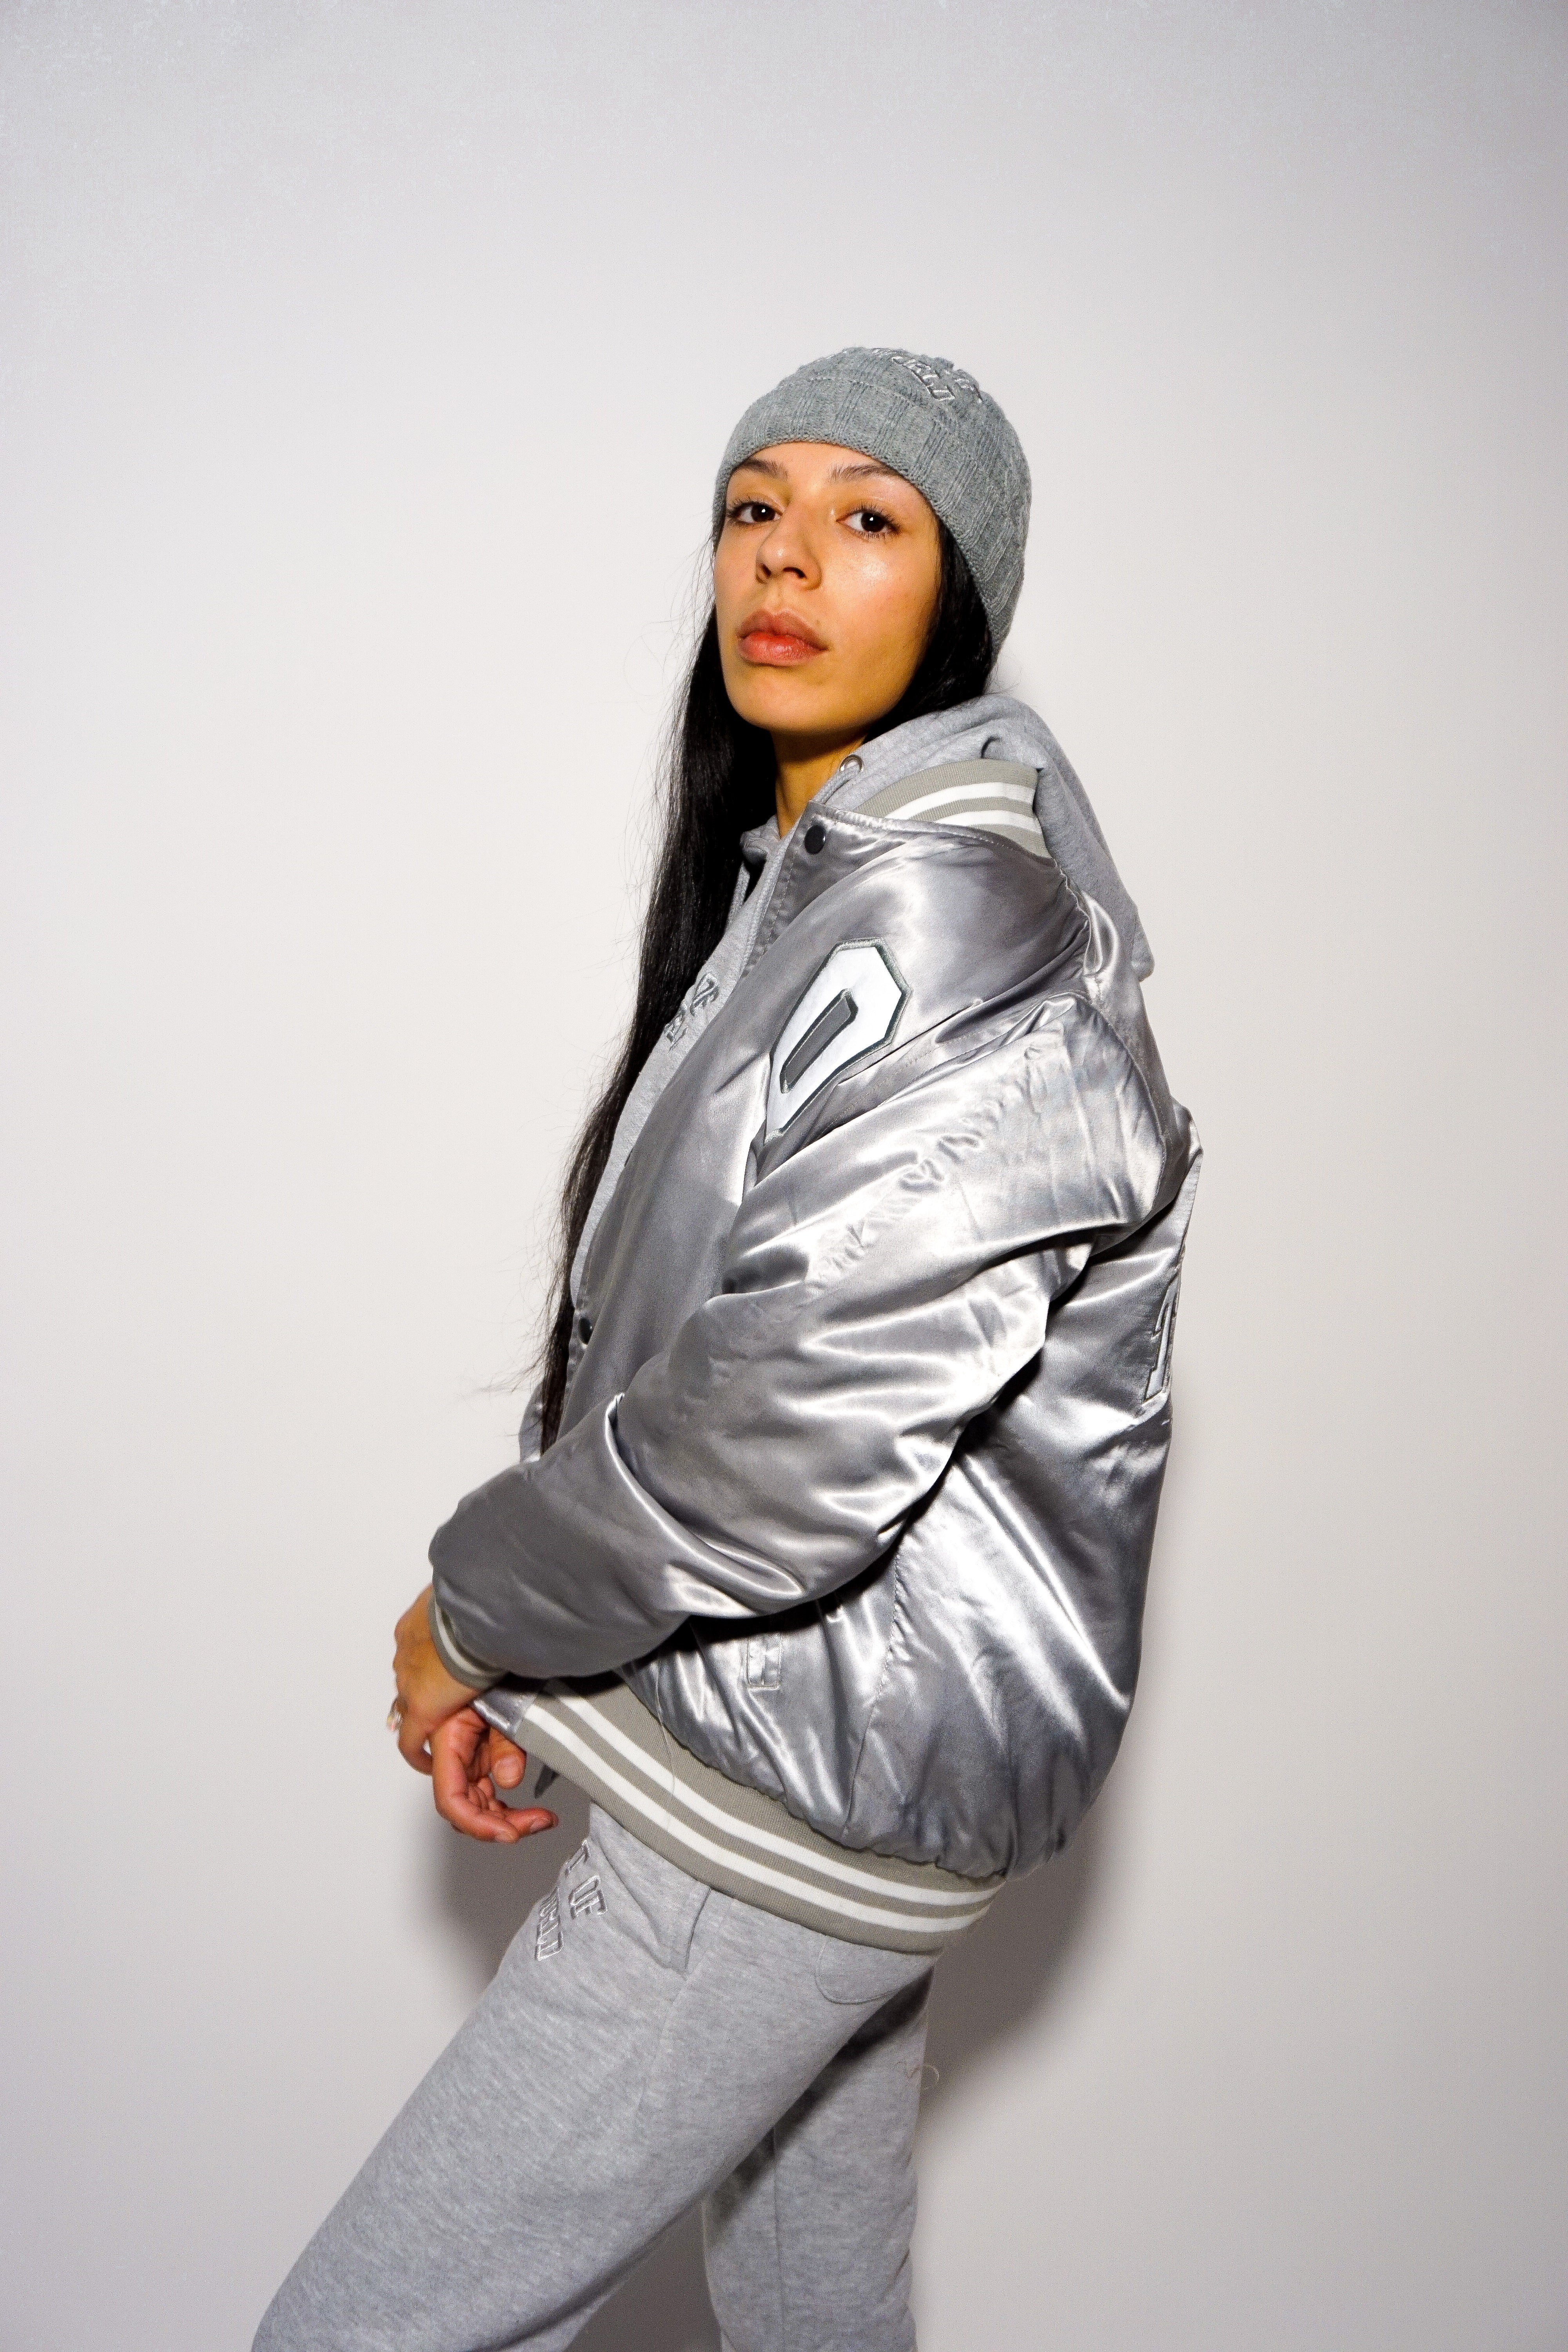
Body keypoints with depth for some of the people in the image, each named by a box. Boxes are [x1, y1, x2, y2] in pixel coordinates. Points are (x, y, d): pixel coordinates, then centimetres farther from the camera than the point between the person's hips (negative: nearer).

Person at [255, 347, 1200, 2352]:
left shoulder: (957, 921, -21)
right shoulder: (795, 879, 12)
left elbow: (793, 1436, -27)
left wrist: (474, 1609, -10)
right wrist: (539, 1656, 7)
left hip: (805, 1778, -9)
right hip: (815, 1737, 9)